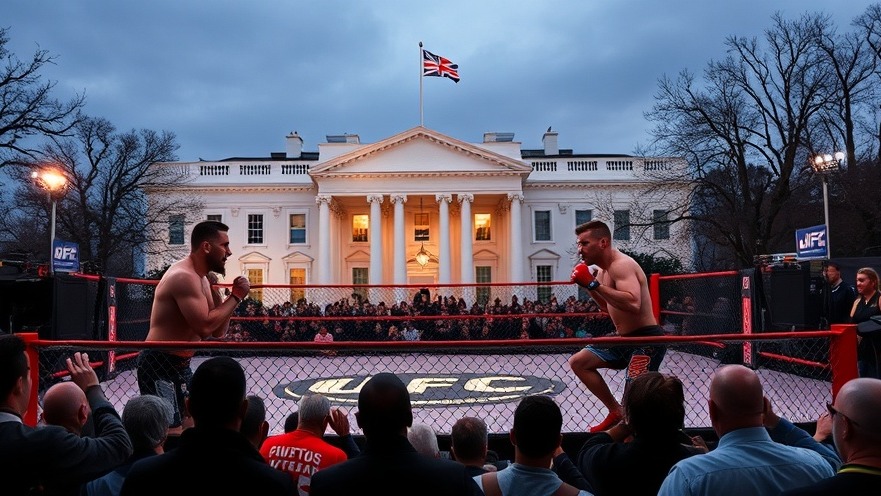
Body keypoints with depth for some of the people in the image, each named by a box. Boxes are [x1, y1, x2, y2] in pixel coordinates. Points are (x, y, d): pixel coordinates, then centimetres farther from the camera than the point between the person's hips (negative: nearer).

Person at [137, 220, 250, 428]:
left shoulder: (202, 278, 11)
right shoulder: (184, 276, -18)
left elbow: (218, 332, 10)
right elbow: (204, 326, -28)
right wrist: (236, 297, -18)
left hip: (179, 364, 10)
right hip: (159, 364, -10)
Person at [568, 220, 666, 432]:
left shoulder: (622, 265, -19)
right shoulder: (604, 269, 10)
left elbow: (633, 304, -36)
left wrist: (594, 284, -32)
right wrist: (589, 285, 8)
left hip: (646, 341, -10)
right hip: (625, 338, 10)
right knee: (578, 362, 10)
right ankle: (616, 411, 14)